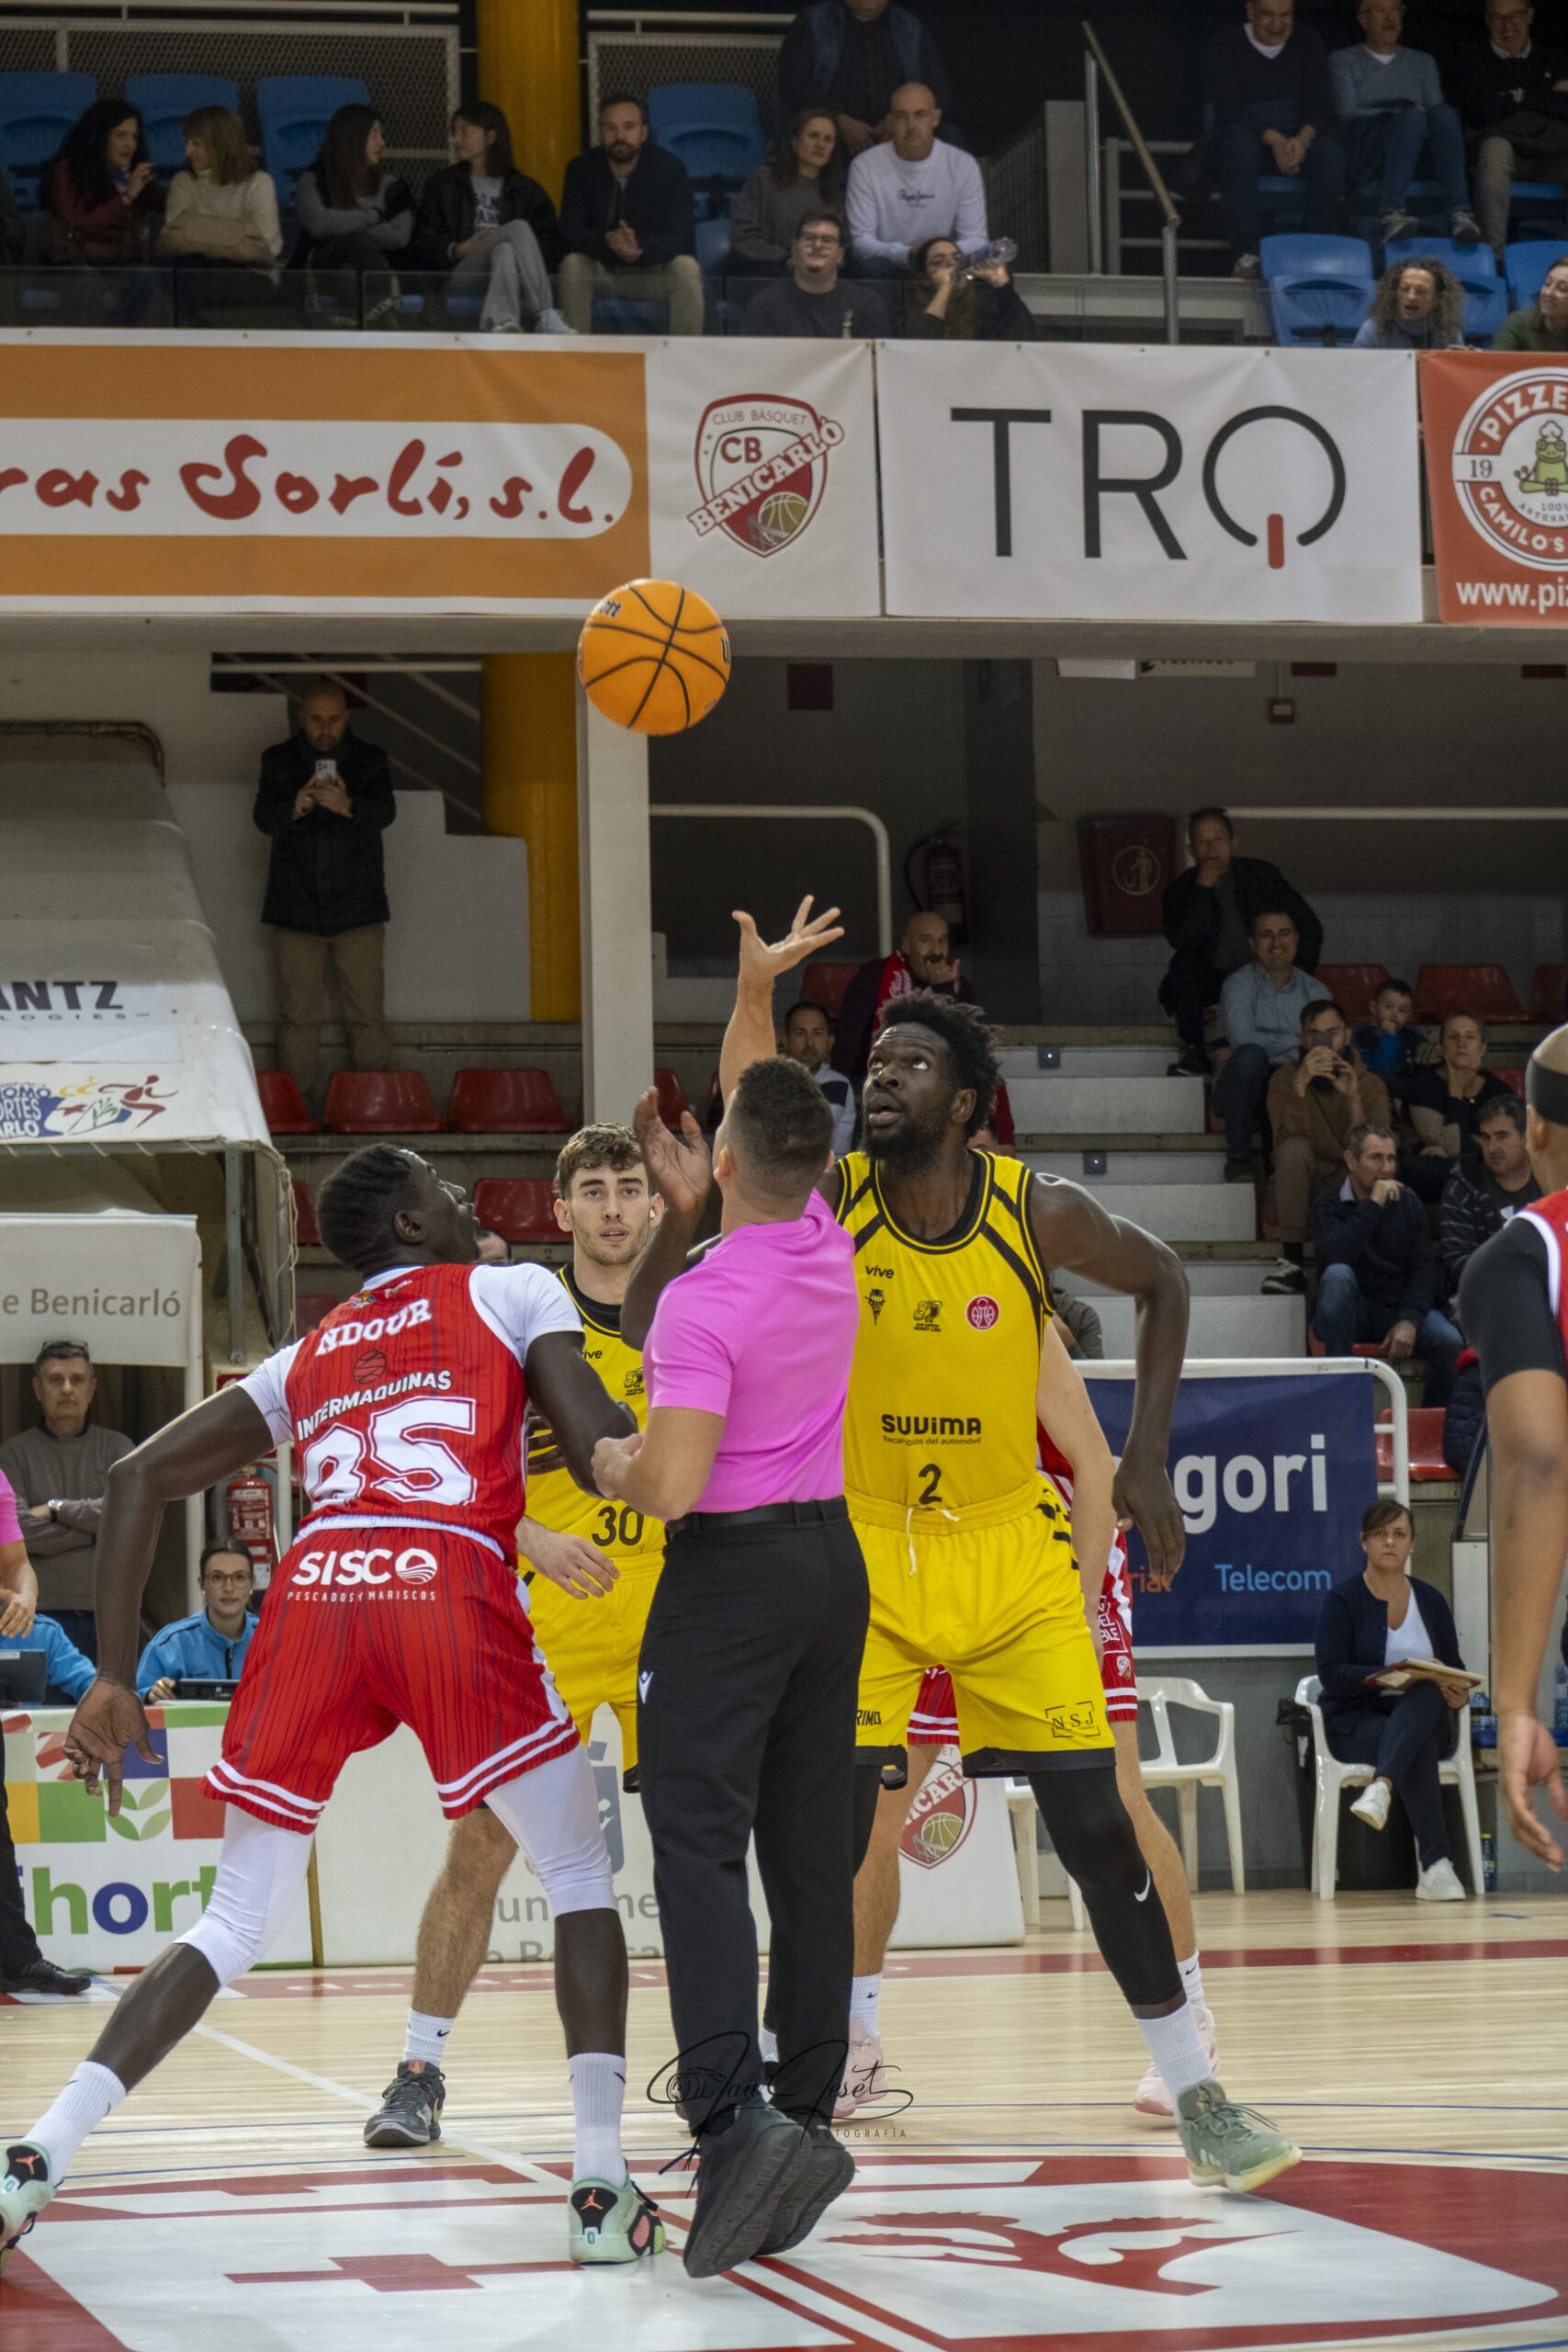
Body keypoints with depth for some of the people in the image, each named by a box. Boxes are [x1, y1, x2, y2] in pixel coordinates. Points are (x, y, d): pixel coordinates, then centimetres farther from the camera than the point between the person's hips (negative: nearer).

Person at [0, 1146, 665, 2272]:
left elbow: (140, 1476, 21)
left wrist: (115, 1676, 19)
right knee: (581, 1877, 16)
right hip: (453, 1586, -4)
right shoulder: (514, 1292, 17)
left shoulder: (307, 1358, 30)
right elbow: (601, 1457, 3)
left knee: (235, 1924, 16)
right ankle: (603, 2187, 5)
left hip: (316, 1591, 4)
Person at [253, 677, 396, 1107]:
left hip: (358, 909, 0)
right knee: (297, 1015, 0)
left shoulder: (370, 760, 6)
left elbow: (384, 811, -11)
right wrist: (295, 808, -30)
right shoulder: (279, 761, 7)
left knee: (368, 1014, -3)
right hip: (295, 907, 0)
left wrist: (346, 806, -33)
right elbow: (264, 817, -7)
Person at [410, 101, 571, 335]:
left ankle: (500, 323, -61)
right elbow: (419, 247, 12)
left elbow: (554, 247, 10)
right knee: (519, 227, -30)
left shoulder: (527, 190, 23)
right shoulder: (441, 186, 24)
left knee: (505, 251, -37)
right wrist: (457, 250, -7)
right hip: (462, 272, -1)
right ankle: (546, 318, -48)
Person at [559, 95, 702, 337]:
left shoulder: (669, 167, -10)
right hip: (603, 270, 1)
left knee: (686, 268, -31)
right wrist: (607, 241, -36)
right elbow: (570, 234, -13)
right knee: (572, 264, -29)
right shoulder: (582, 169, -6)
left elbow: (681, 236, -17)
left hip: (656, 270, -1)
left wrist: (640, 249, -38)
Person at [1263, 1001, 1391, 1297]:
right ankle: (1291, 1263, -28)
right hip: (1301, 1192, 1)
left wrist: (1353, 1098, -28)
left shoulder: (1370, 1086, 0)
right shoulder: (1285, 1079, -1)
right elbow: (1287, 1140, -20)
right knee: (1295, 1148, -31)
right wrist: (1300, 1084, -32)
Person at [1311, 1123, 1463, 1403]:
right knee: (1337, 1275, -34)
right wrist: (1373, 1205, -21)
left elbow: (1425, 1269, 1)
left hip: (1400, 1308, 2)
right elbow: (1334, 1256, -23)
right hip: (1350, 1314, -2)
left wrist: (1409, 1320, -16)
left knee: (1450, 1342, -27)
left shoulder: (1408, 1203, 8)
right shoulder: (1329, 1205, -1)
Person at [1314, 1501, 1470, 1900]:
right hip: (1356, 1721, -3)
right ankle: (1435, 1867, -51)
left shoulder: (1431, 1601, 13)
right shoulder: (1343, 1600, -1)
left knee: (1428, 1693, -38)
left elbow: (1455, 1668, 12)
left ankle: (1381, 1788, -60)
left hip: (1424, 1718, 3)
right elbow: (1331, 1673, -11)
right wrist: (1388, 1676, -26)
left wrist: (1459, 1692, -15)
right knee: (1420, 1748, -39)